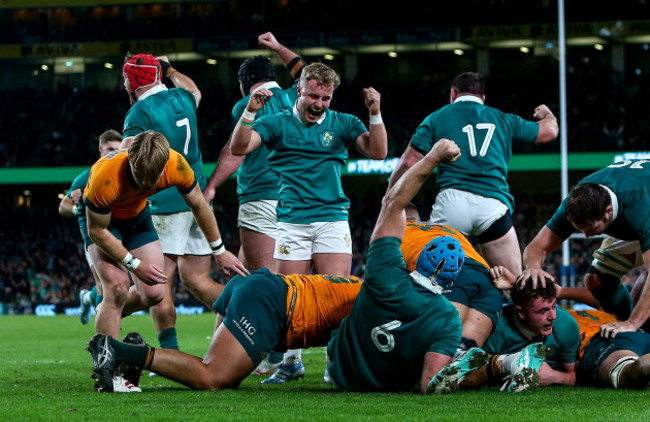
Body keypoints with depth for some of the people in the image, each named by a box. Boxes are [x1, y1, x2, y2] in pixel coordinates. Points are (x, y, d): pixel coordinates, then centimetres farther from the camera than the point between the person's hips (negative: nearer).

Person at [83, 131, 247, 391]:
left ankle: (107, 316, 28)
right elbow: (97, 230, -26)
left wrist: (219, 252, 1)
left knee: (154, 293, -3)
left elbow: (199, 206, -8)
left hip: (137, 215, 4)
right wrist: (135, 264, -23)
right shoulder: (105, 177, -41)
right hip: (102, 219, -4)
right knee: (118, 286, -21)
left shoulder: (176, 165, -30)